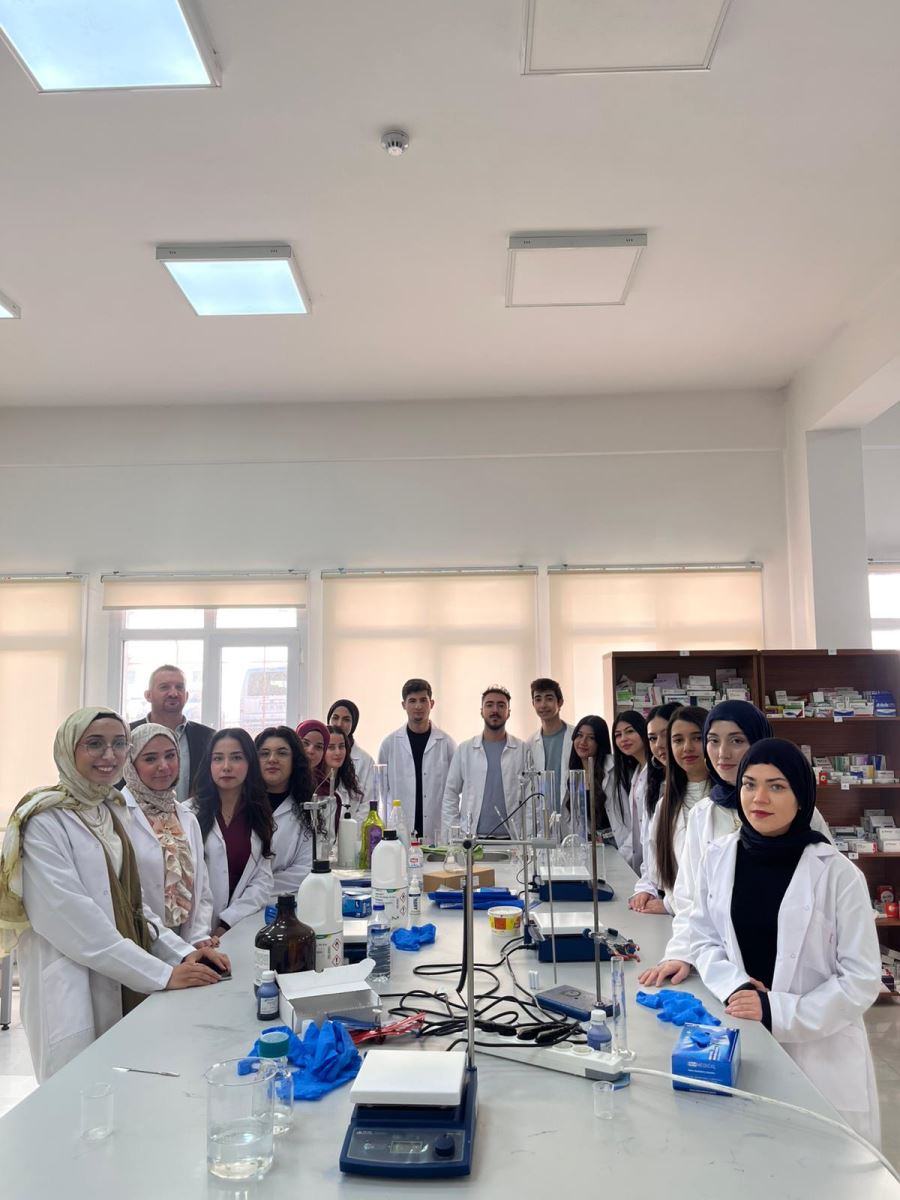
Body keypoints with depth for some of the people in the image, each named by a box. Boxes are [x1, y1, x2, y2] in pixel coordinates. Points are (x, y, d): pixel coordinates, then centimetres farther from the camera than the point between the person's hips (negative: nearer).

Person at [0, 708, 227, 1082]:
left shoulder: (111, 812, 10)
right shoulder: (44, 820, -14)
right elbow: (70, 919, -20)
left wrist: (183, 952, -1)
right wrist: (163, 975, -20)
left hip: (125, 990, 7)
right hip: (74, 997, -7)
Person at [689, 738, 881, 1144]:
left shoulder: (837, 874, -13)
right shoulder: (718, 857, -3)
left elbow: (862, 980, -10)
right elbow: (703, 939, 7)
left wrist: (777, 1012, -18)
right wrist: (735, 985, -12)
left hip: (819, 1052, -2)